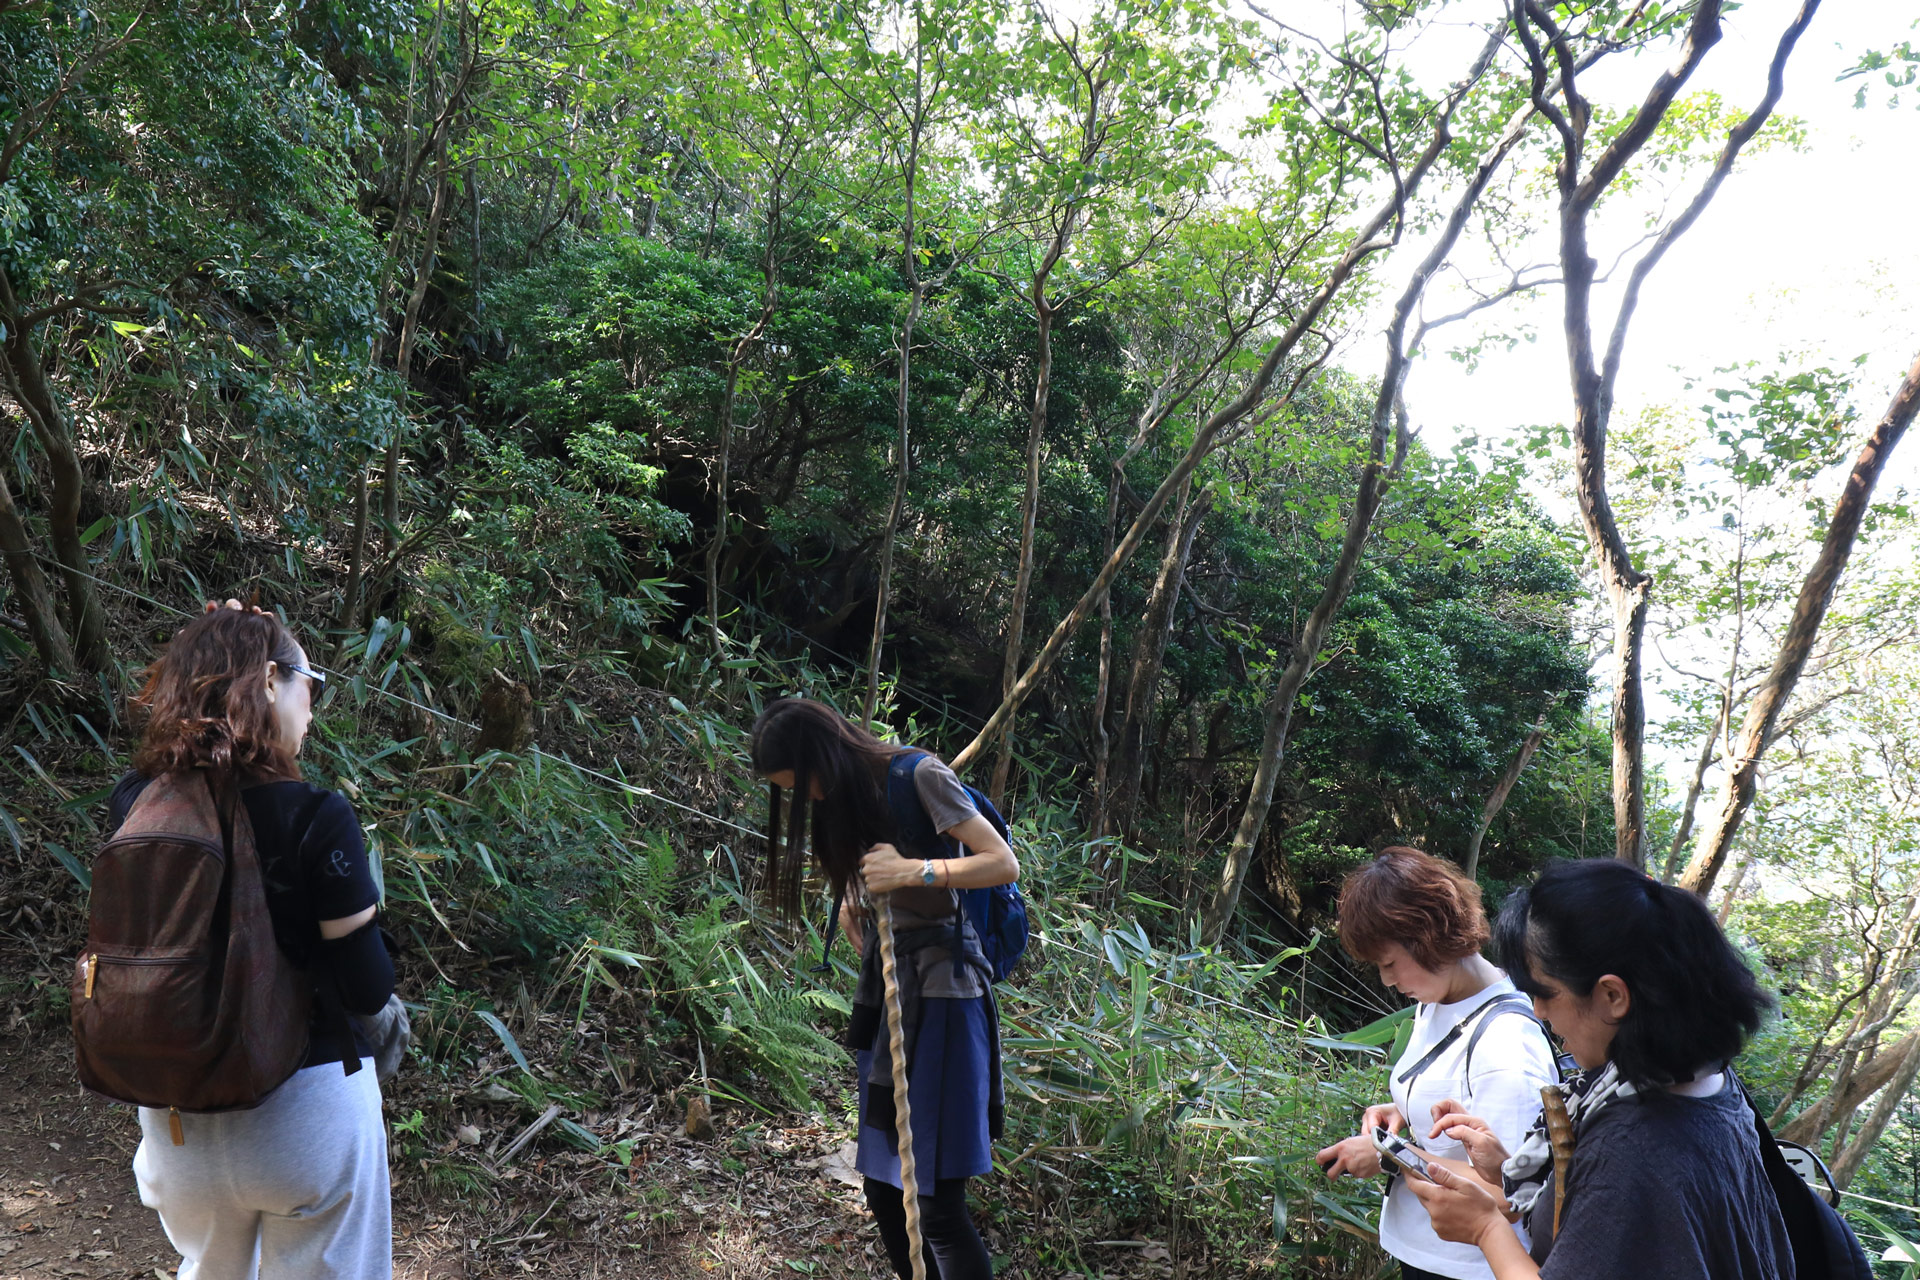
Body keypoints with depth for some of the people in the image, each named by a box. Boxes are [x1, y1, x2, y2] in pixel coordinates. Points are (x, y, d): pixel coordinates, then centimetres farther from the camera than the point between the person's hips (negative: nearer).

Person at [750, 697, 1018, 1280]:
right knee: (883, 1191, 11)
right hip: (881, 990, 8)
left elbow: (1005, 863, -13)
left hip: (940, 991, -8)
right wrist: (852, 905, 3)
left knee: (936, 1203, -10)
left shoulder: (918, 776, -11)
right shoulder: (842, 799, 13)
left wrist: (914, 871, -21)